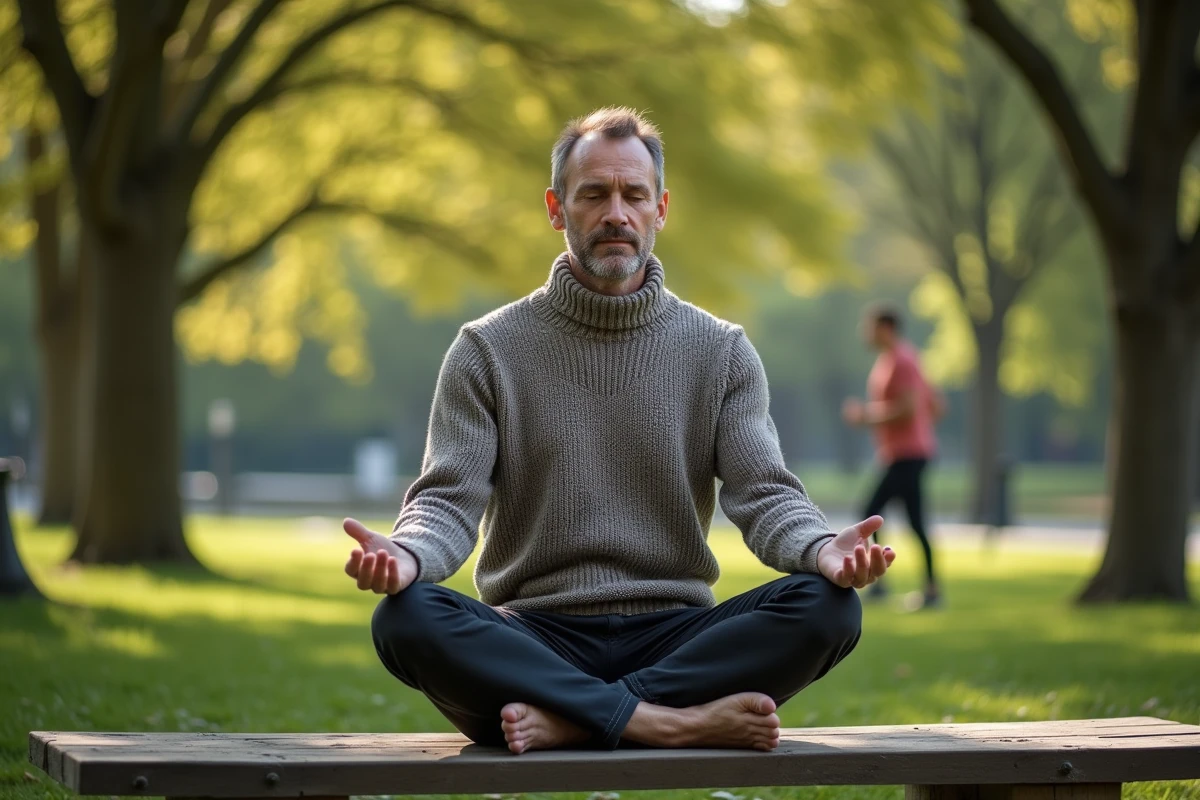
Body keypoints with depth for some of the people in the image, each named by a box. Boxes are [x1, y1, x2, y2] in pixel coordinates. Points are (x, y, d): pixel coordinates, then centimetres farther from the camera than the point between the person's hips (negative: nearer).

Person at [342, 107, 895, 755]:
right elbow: (450, 499, -2)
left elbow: (763, 492, 0)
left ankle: (568, 720, -29)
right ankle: (675, 722, -33)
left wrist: (823, 549, -24)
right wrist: (406, 555, -27)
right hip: (535, 639, -1)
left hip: (673, 637, 1)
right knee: (405, 618, -32)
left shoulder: (720, 351, 11)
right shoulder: (488, 351, 7)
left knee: (827, 605, -27)